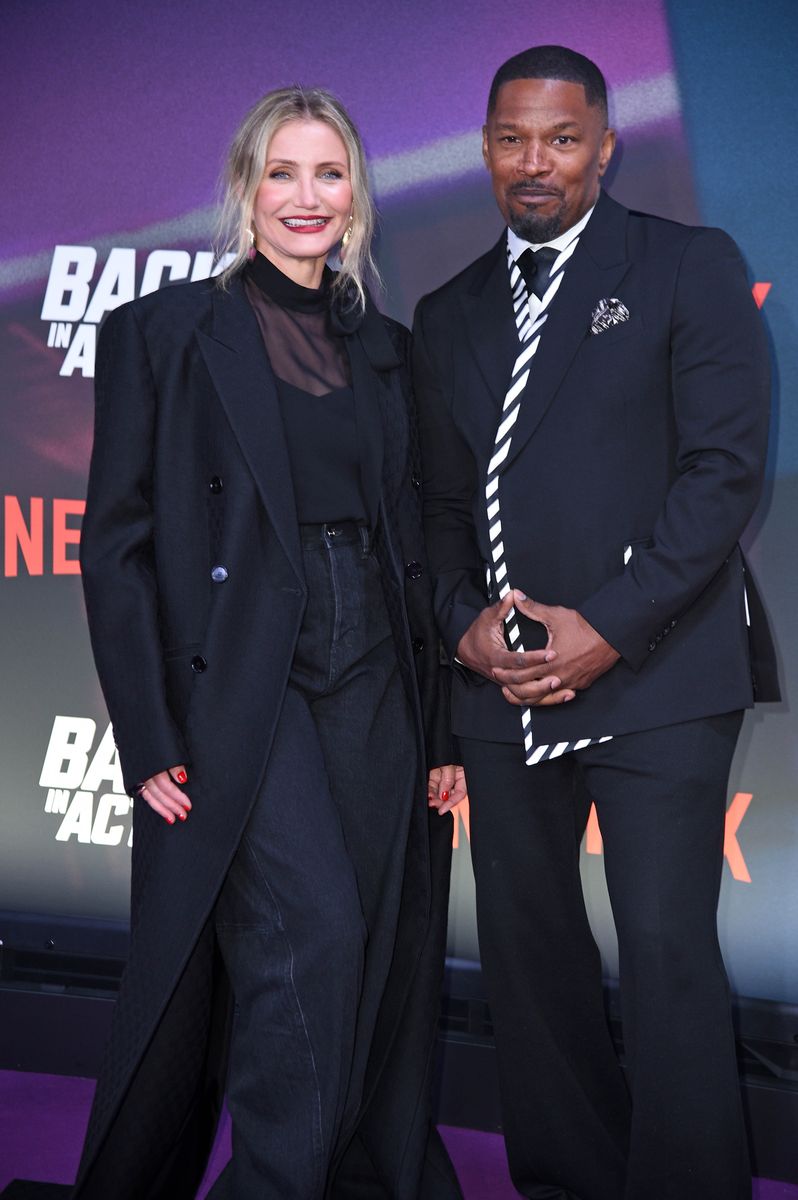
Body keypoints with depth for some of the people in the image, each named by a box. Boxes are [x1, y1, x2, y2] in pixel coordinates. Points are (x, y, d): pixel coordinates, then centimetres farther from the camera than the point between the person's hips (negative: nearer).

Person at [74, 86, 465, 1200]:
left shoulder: (386, 346, 15)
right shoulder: (163, 330, 2)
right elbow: (117, 543, -3)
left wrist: (439, 728, 11)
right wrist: (150, 737, -11)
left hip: (372, 691, 5)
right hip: (238, 684, -4)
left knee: (377, 967, 6)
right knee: (312, 932, -18)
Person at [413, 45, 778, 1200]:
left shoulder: (691, 267, 2)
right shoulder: (450, 314, 17)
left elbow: (727, 464, -7)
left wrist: (609, 627, -14)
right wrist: (464, 620, -2)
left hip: (654, 670, -5)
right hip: (503, 679, 5)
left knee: (667, 951, -8)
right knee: (527, 945, 9)